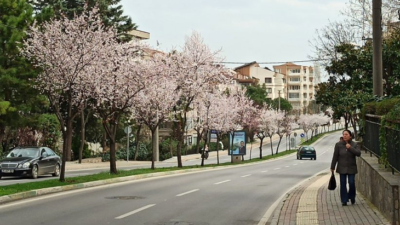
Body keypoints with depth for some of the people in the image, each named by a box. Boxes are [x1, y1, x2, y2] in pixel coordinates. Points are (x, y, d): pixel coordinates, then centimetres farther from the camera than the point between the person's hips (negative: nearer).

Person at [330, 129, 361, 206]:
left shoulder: (354, 145, 0)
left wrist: (350, 148, -23)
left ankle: (352, 197, 23)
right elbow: (335, 156, 0)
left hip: (351, 168, 0)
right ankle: (344, 201, 6)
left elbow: (358, 153, -14)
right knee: (343, 184, 0)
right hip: (342, 168, 0)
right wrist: (332, 167, 1)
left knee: (352, 183, -4)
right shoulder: (338, 145, -3)